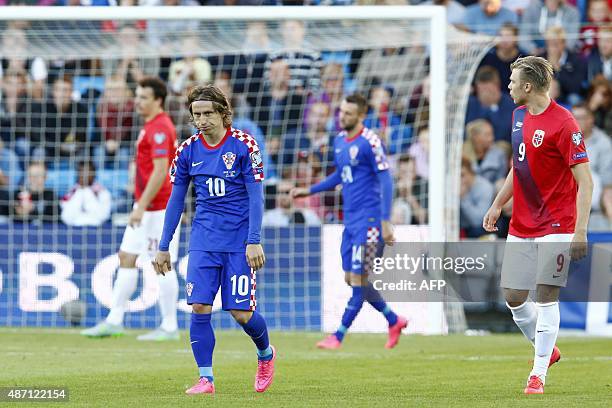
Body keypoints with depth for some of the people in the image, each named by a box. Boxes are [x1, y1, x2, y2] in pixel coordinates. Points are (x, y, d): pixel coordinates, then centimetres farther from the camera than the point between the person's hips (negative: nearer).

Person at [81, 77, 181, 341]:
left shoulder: (159, 129, -16)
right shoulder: (151, 126, 15)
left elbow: (160, 171, -23)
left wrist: (141, 207, -23)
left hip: (158, 208, -10)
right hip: (145, 206, 10)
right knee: (126, 258, 9)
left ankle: (169, 328, 1)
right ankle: (114, 322, 12)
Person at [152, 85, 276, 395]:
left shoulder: (244, 145, -8)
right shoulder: (188, 150, 3)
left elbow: (256, 195, -7)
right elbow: (175, 200, 10)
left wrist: (254, 241, -15)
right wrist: (163, 247, 10)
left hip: (239, 240, -3)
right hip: (204, 239, 3)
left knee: (241, 312, -4)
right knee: (199, 307, -10)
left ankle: (266, 354, 26)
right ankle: (206, 378, -3)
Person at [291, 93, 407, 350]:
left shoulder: (370, 142, -13)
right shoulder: (339, 141, 11)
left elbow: (386, 181, -15)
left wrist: (385, 222, -19)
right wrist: (309, 191, 21)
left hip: (368, 216, -9)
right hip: (350, 218, 9)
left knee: (358, 278, -6)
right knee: (351, 278, 10)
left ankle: (338, 336, -5)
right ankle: (394, 321, 24)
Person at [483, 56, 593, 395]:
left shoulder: (562, 123, -16)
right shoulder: (519, 116, 9)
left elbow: (585, 181, -17)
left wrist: (580, 232, -23)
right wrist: (497, 205, 19)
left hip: (555, 226, -8)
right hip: (521, 226, 8)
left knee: (546, 296, -9)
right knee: (513, 297, 7)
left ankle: (539, 374, -2)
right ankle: (547, 350, 29)